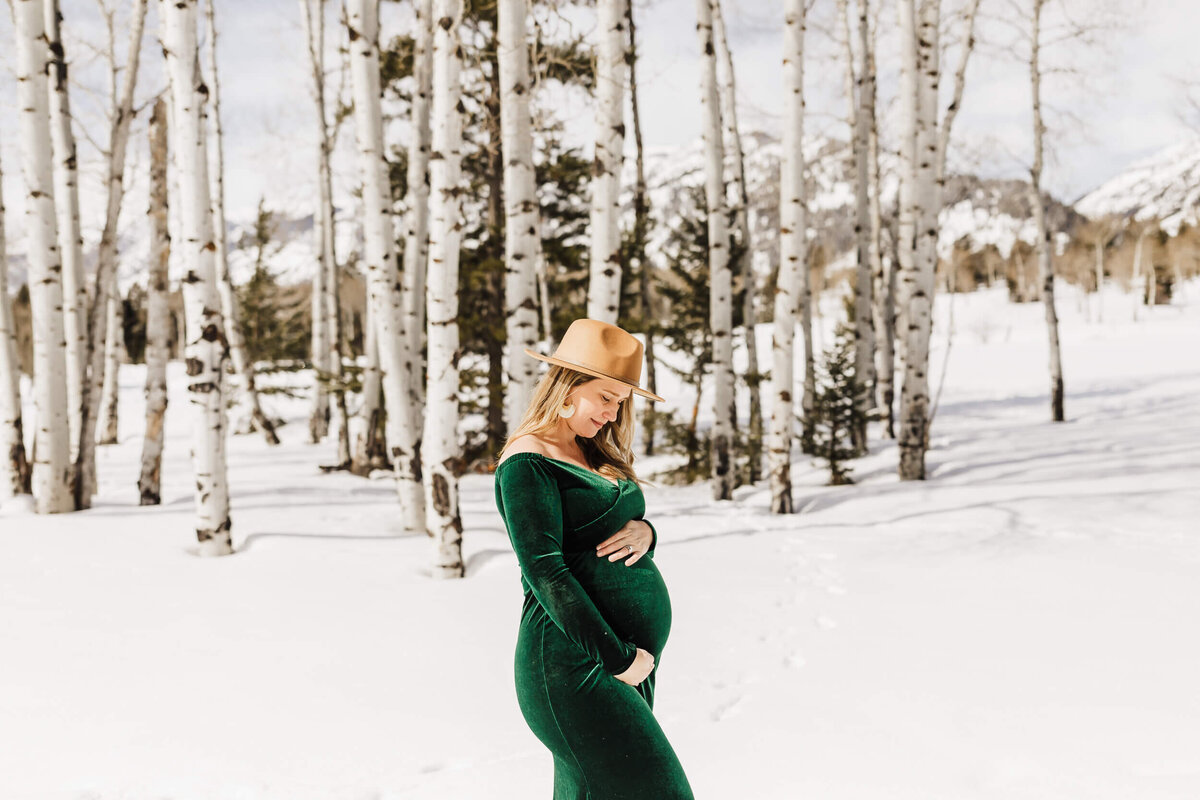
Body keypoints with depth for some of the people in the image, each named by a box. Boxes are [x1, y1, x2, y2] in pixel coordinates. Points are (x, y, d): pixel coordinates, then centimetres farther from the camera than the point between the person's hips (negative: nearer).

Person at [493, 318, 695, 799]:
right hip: (576, 661, -9)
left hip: (632, 658, 9)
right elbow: (545, 571, -16)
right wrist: (617, 657, -16)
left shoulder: (595, 453, 18)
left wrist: (644, 532, -2)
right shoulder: (529, 461, -9)